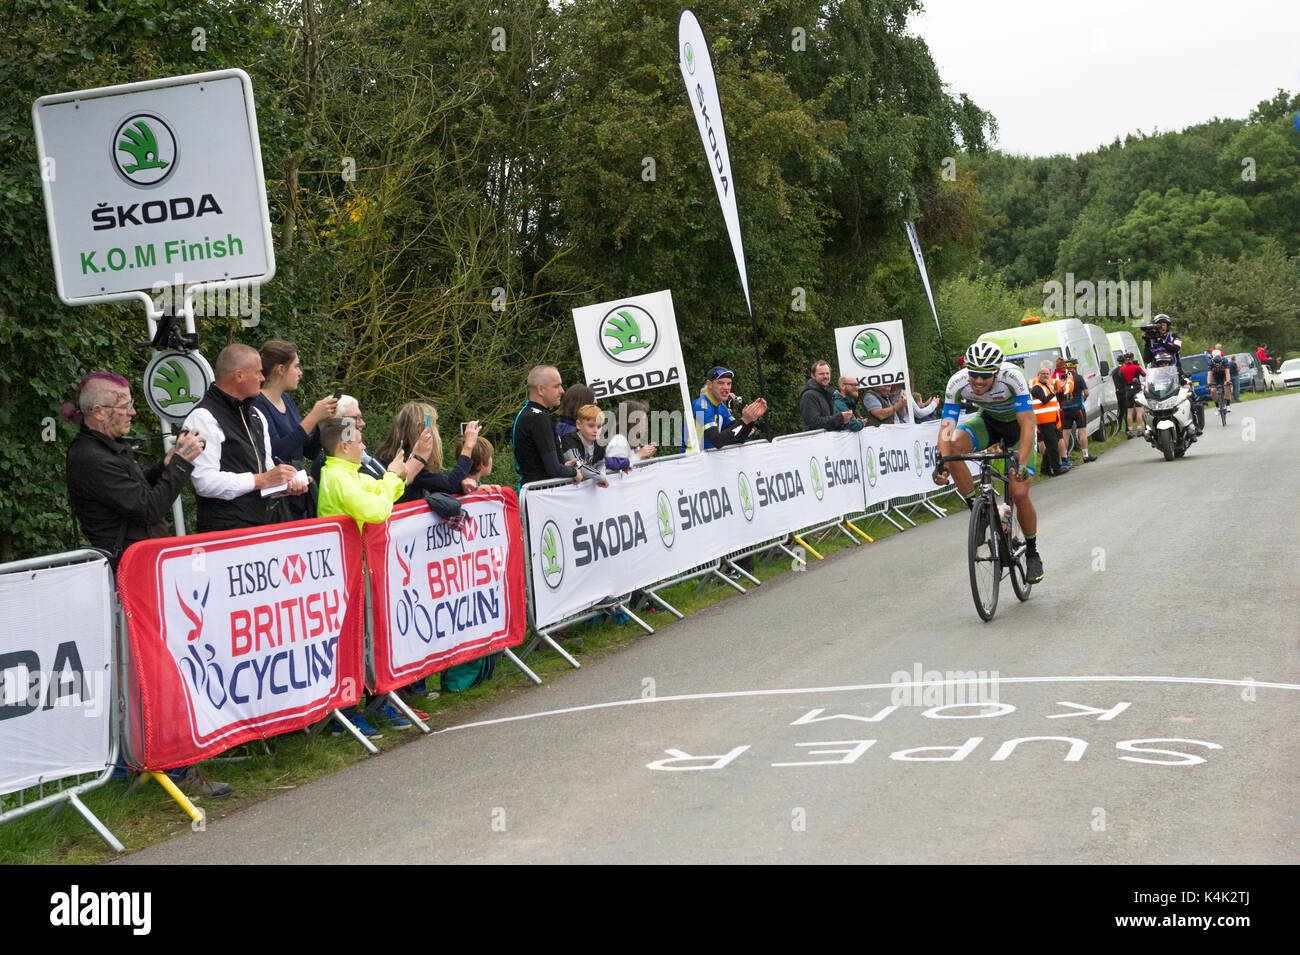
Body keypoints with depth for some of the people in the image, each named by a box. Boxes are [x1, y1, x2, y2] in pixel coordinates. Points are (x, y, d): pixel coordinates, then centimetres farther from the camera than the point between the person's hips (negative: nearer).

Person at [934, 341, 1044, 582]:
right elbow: (947, 426, -29)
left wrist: (1022, 465, -48)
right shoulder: (957, 383, -27)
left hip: (1018, 424, -3)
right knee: (954, 444, -30)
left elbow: (1027, 424, -37)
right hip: (988, 420, 3)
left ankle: (1032, 552, 11)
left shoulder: (1012, 377, -36)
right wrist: (942, 464, -45)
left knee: (1019, 494, -14)